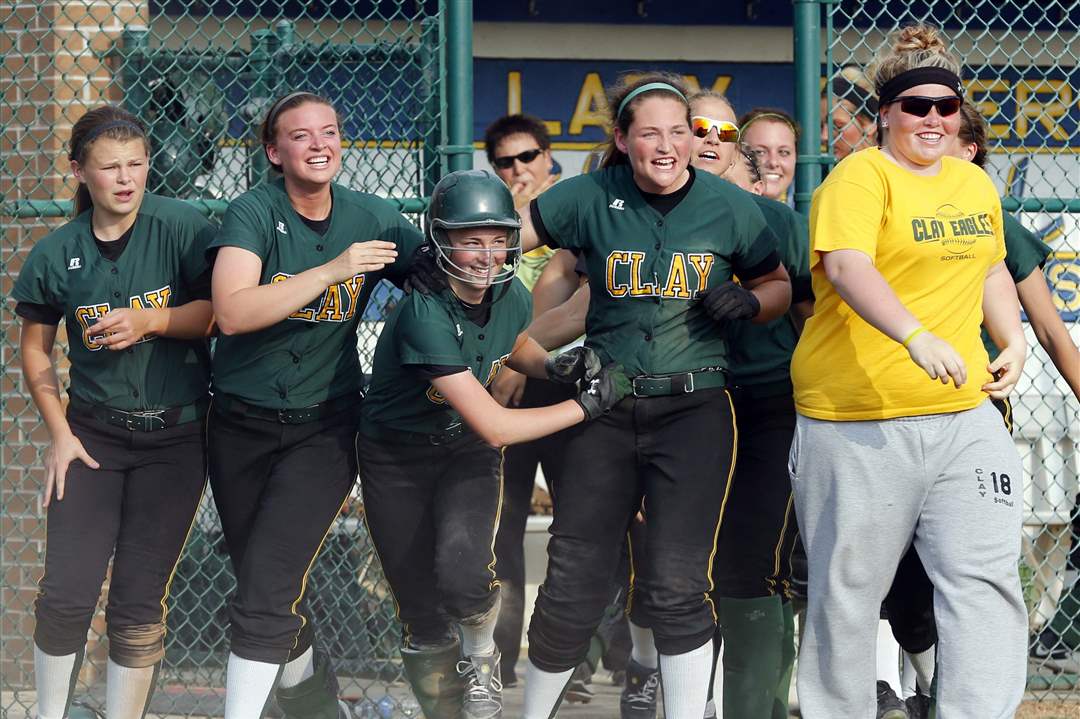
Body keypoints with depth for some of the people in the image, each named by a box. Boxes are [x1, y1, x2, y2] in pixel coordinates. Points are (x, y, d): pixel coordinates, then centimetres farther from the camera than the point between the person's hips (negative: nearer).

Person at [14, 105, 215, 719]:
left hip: (174, 437, -2)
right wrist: (59, 432, 1)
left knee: (140, 603, 1)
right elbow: (36, 348, 10)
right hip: (93, 433, 2)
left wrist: (150, 322, -21)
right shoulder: (57, 253, 0)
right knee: (66, 594, -4)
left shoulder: (181, 227, -8)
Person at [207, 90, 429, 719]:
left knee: (267, 594, -16)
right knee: (269, 593, 14)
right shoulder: (255, 213, -12)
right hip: (242, 425, 1)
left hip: (324, 427, 0)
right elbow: (232, 312, -26)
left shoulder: (374, 219, -2)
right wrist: (333, 270, -28)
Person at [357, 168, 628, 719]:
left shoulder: (511, 297, -10)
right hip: (397, 461, -3)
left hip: (466, 453, 3)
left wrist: (554, 366, -5)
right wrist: (589, 403, -23)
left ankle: (481, 658, 4)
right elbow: (496, 427, -30)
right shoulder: (425, 315, -30)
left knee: (461, 571, -26)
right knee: (423, 623, 4)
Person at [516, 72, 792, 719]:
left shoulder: (729, 206, 1)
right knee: (574, 584, 4)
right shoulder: (591, 198, 0)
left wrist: (748, 302, -9)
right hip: (606, 410, 1)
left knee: (676, 584, -9)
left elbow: (779, 286, 12)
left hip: (694, 407, -1)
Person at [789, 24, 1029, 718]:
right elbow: (847, 268, -26)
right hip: (857, 421, -5)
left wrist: (1013, 343, 12)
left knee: (986, 578, -5)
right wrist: (917, 336, -41)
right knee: (848, 590, 5)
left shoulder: (975, 183, 14)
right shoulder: (860, 178, -9)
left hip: (963, 414, 6)